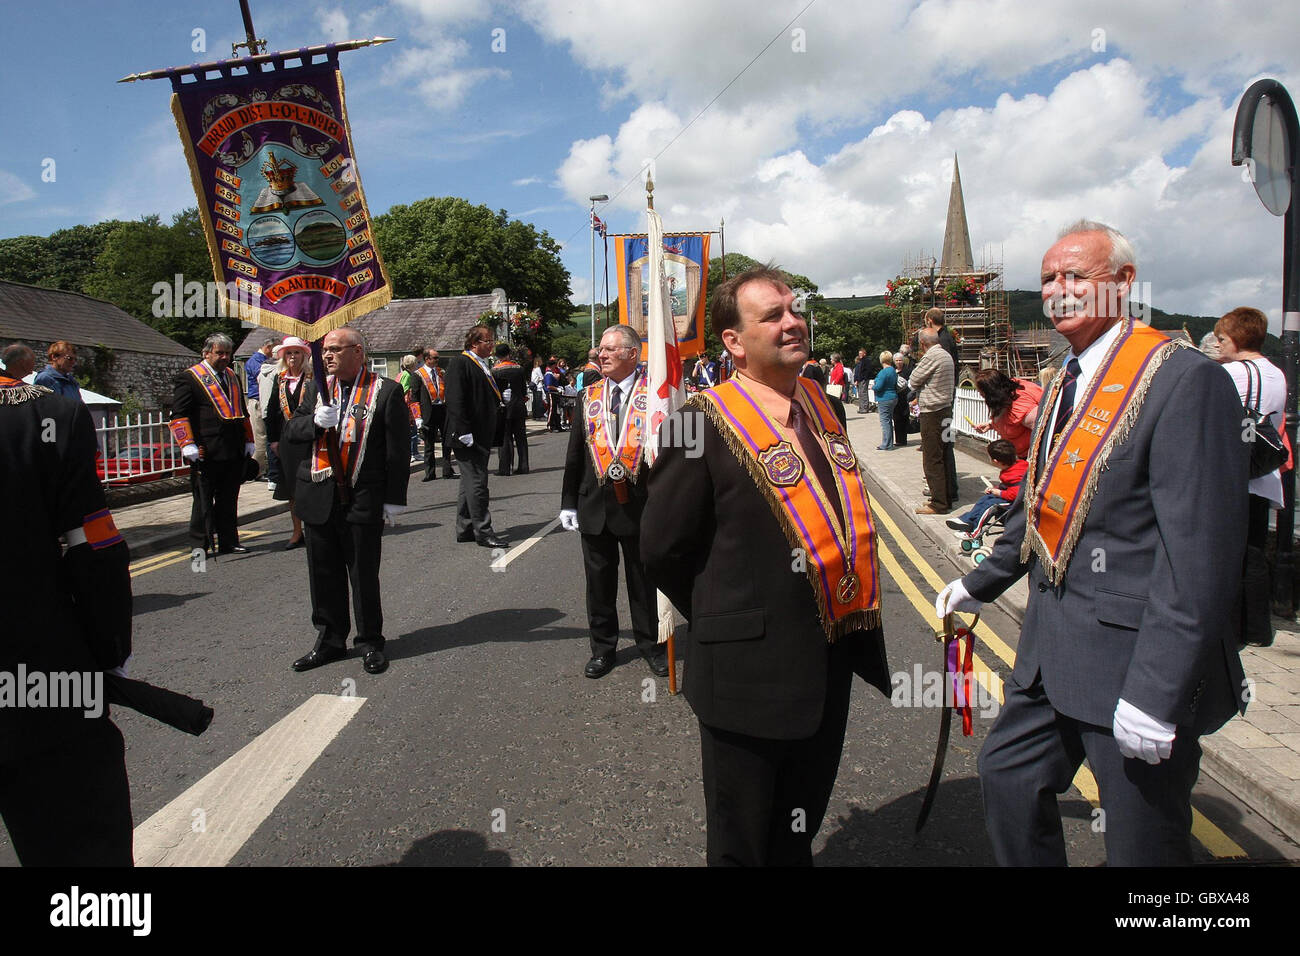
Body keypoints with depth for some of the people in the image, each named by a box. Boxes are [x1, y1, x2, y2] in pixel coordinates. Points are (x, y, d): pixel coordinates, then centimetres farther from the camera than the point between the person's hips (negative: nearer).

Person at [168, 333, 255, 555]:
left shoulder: (233, 377, 19)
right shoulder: (189, 378, -2)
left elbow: (243, 412, 25)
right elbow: (179, 415, -7)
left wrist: (248, 442, 18)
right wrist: (188, 445, -15)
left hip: (234, 453, 6)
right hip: (206, 453, -6)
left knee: (229, 499, 10)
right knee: (204, 501, 2)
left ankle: (228, 542, 17)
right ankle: (200, 545, 11)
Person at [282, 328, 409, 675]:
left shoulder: (386, 391, -3)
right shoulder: (317, 392, 13)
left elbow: (397, 449, -4)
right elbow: (288, 434, 10)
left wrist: (394, 498, -7)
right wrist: (314, 422, -12)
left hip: (363, 500, -5)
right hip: (319, 498, 5)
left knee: (364, 575, 5)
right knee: (324, 574, 12)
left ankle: (370, 643, 20)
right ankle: (330, 640, 27)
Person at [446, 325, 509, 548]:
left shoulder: (482, 366, 18)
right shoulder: (460, 363, -10)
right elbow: (455, 400, -18)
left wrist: (493, 437, 20)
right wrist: (464, 433, -22)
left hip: (482, 437, 10)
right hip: (469, 437, -10)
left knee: (470, 483, 14)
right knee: (476, 482, -7)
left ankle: (465, 530, 21)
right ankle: (482, 531, -2)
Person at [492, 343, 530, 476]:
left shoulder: (495, 371, -9)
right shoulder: (519, 368, 0)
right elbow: (524, 389, 7)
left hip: (503, 409, -3)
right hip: (519, 407, 3)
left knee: (504, 438, 2)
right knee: (521, 437, 10)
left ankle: (504, 468, 1)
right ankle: (523, 466, 11)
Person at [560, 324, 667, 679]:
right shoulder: (588, 397, 8)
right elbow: (575, 455, 11)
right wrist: (568, 502, 8)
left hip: (639, 503, -3)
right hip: (594, 504, 4)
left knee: (644, 578, 9)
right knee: (599, 580, 12)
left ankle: (651, 644, 27)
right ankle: (603, 647, 27)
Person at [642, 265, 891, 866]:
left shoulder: (821, 405, 5)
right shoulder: (704, 423, -18)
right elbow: (663, 549, -13)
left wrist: (853, 631, 11)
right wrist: (731, 628, -3)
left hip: (832, 662, 6)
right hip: (751, 674, -6)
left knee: (798, 830, 27)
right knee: (744, 843, 17)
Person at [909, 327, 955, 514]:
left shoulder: (931, 356, -16)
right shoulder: (946, 355, 13)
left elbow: (912, 382, -9)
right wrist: (920, 397, 20)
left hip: (932, 413, -9)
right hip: (945, 409, 9)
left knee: (932, 460, -6)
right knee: (941, 457, 15)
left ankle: (938, 504, -4)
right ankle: (946, 497, 22)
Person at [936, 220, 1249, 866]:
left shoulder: (1184, 379, -15)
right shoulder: (1066, 383, 12)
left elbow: (1200, 552, -21)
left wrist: (1156, 691, -23)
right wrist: (980, 584, 29)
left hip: (1134, 659, -8)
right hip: (1052, 646, 8)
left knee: (1141, 844, 7)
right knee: (1006, 777, 18)